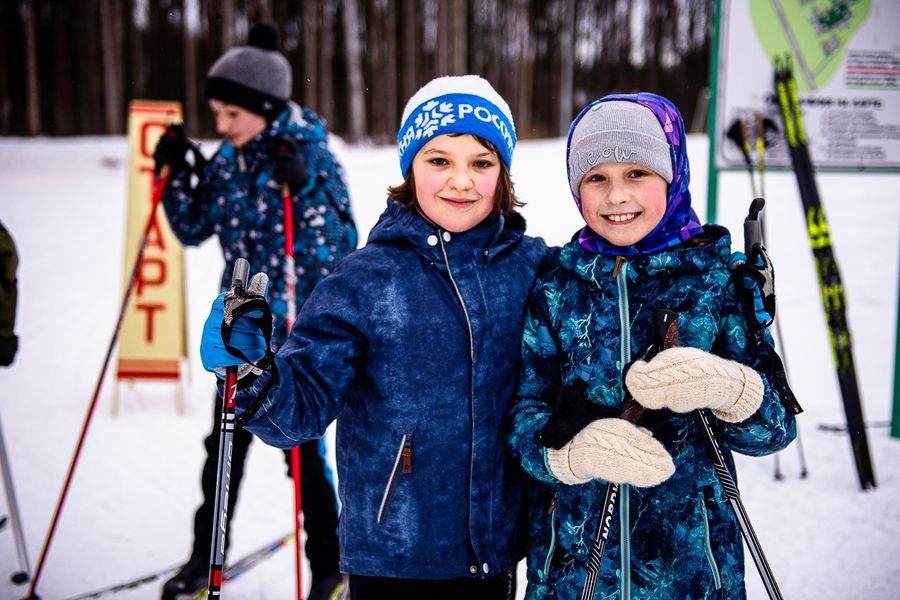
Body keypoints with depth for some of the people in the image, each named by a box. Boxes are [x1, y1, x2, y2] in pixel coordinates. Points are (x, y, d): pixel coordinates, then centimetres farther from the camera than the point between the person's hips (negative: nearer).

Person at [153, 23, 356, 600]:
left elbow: (342, 248, -20)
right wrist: (176, 173, -2)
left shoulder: (311, 156, -14)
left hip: (302, 330, -6)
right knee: (225, 444, 14)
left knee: (302, 449, 1)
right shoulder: (227, 159, 3)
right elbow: (193, 230, 12)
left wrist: (303, 190, -33)